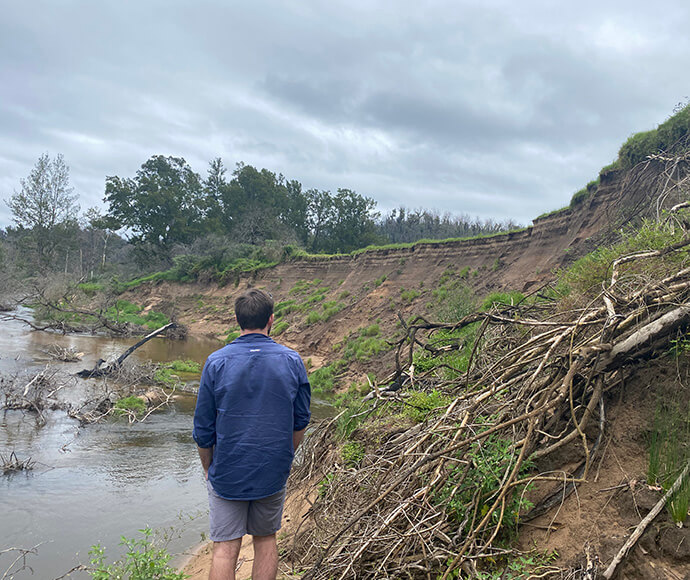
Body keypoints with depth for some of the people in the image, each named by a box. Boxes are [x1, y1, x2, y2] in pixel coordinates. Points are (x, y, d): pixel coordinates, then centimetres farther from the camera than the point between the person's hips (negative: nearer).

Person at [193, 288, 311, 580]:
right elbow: (300, 421, 2)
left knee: (225, 550, 8)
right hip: (273, 474, 2)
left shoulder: (216, 362, -11)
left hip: (227, 474, -1)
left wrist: (207, 468, 10)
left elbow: (204, 429, -5)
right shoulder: (292, 361, -6)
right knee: (266, 540, 18)